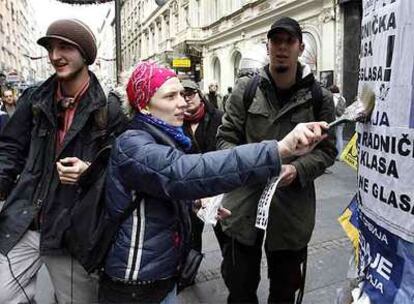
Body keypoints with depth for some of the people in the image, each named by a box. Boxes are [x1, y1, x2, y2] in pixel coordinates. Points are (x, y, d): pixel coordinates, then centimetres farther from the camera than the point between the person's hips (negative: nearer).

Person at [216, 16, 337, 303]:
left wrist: (297, 169, -17)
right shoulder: (245, 88, 0)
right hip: (244, 202, 0)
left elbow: (327, 149, 2)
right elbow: (226, 137, 2)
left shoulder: (319, 97, 0)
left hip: (293, 207, 0)